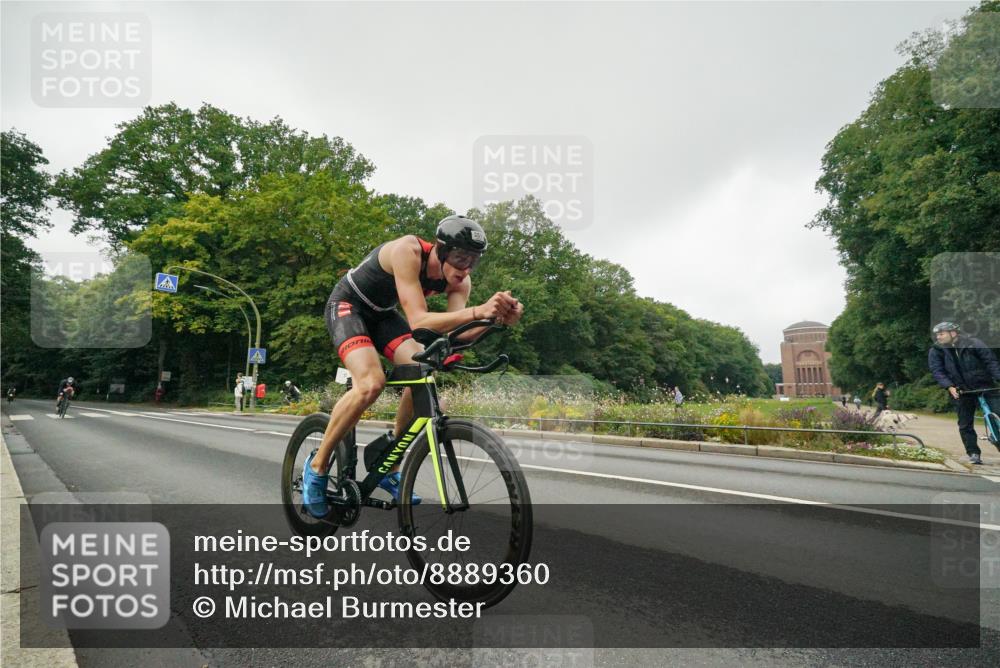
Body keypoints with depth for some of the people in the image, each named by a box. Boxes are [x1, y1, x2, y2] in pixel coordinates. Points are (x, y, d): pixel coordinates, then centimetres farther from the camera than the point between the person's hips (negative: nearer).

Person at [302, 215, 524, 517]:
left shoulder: (459, 281, -15)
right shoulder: (408, 251, -34)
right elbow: (418, 322, -41)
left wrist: (497, 318, -41)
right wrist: (479, 311, -53)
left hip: (382, 313, 6)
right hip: (348, 305, -6)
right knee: (371, 382, -29)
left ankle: (390, 468, 1)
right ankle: (317, 464, -6)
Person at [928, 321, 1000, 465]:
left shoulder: (973, 343, -5)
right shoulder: (935, 351, -2)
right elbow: (937, 371, -10)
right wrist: (949, 387, -24)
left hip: (985, 387, -1)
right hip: (961, 391, 2)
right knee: (965, 425, 3)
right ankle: (973, 453, 15)